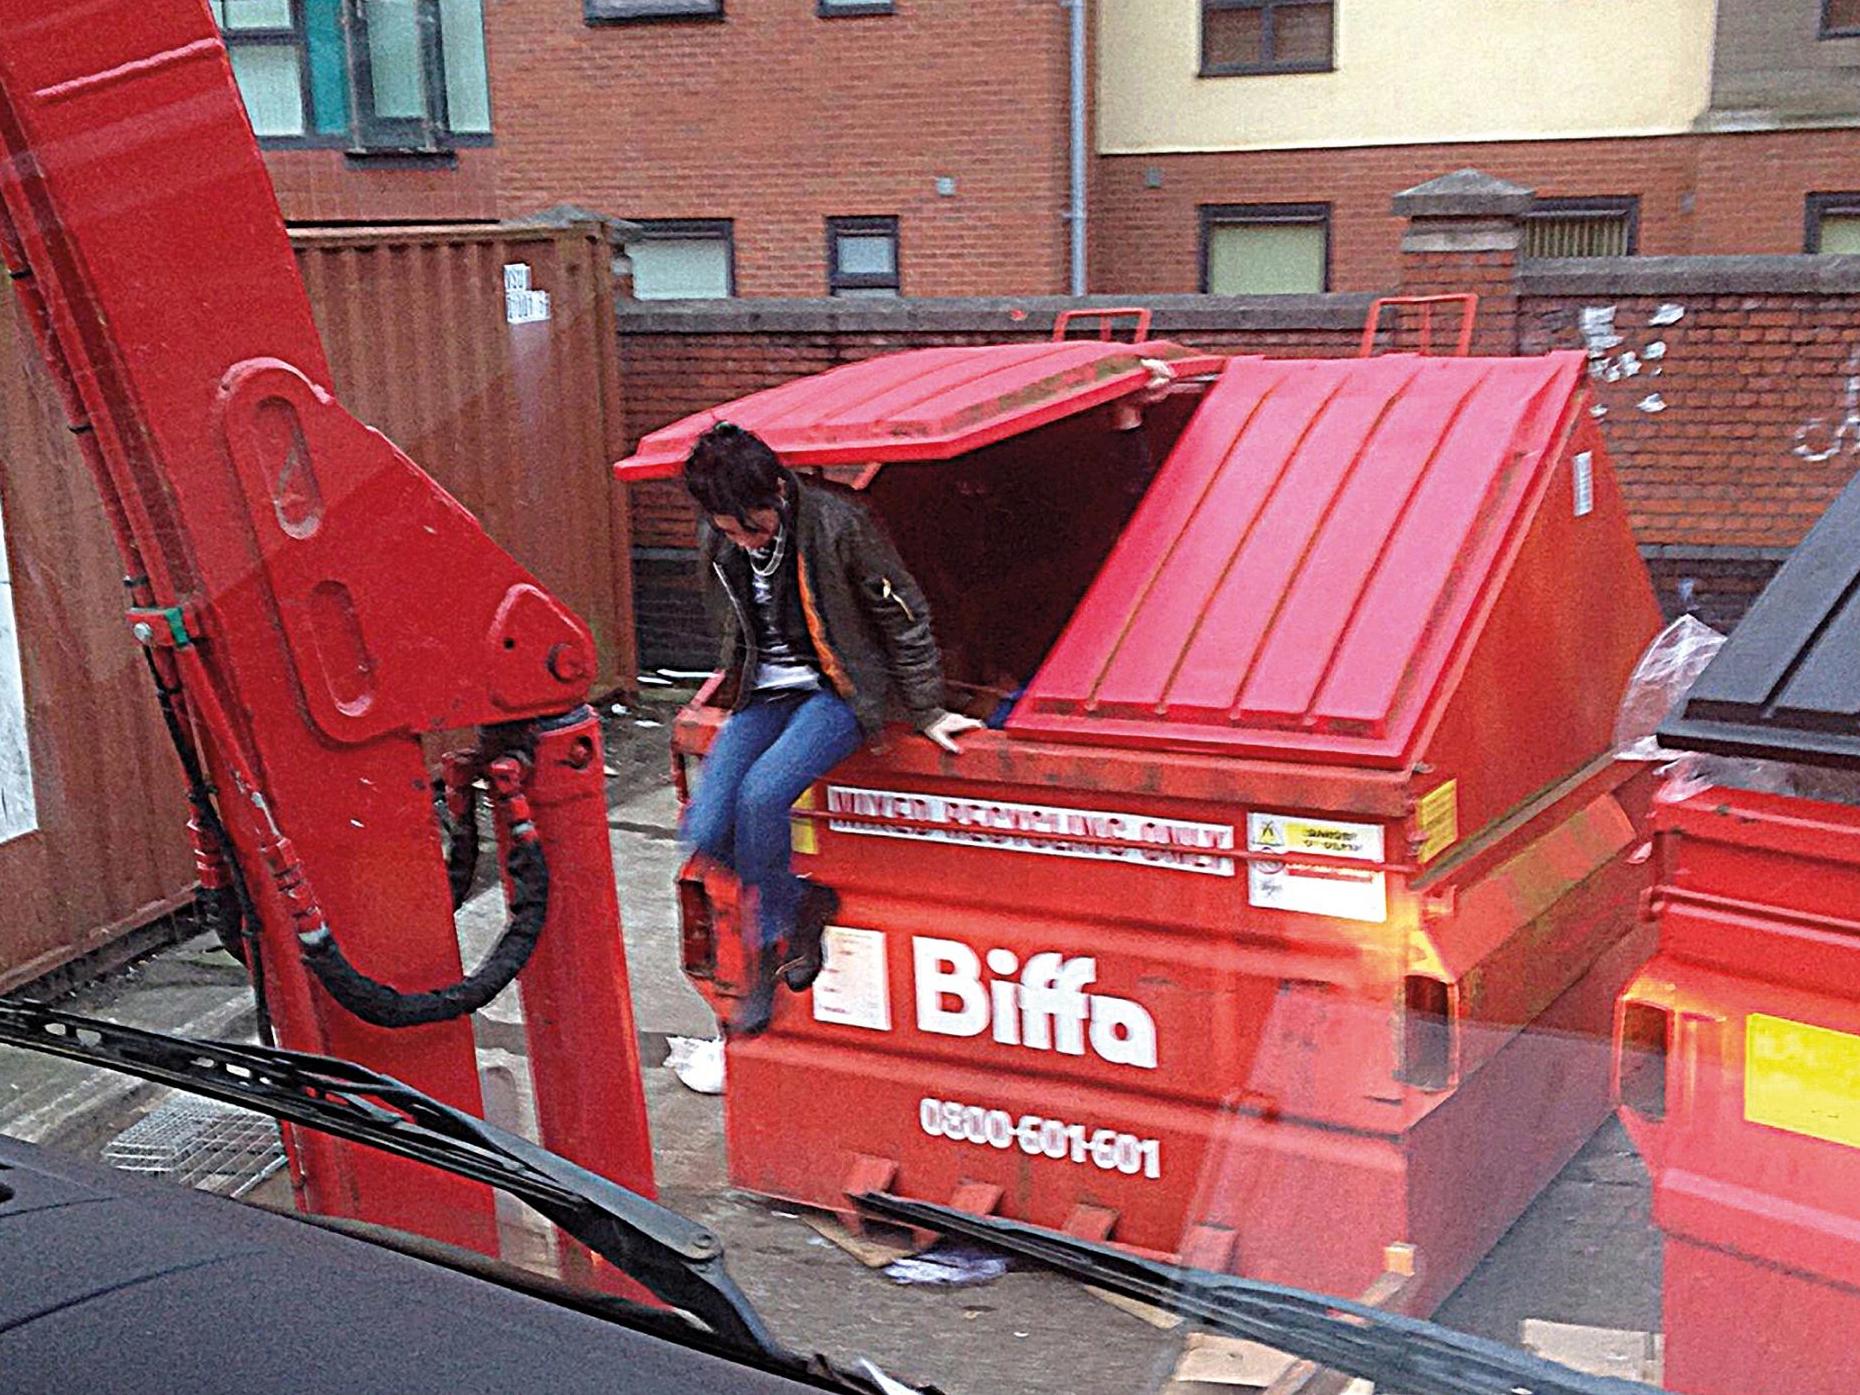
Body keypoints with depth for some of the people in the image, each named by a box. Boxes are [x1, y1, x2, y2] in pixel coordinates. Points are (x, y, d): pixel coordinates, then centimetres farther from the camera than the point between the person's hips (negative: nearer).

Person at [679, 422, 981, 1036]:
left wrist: (926, 712, -6)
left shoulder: (836, 524, -18)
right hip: (764, 695, 6)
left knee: (761, 794, -31)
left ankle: (766, 957, -9)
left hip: (838, 691, -6)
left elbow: (903, 617, -9)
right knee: (704, 831, -14)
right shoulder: (715, 543, -2)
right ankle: (807, 902, 12)